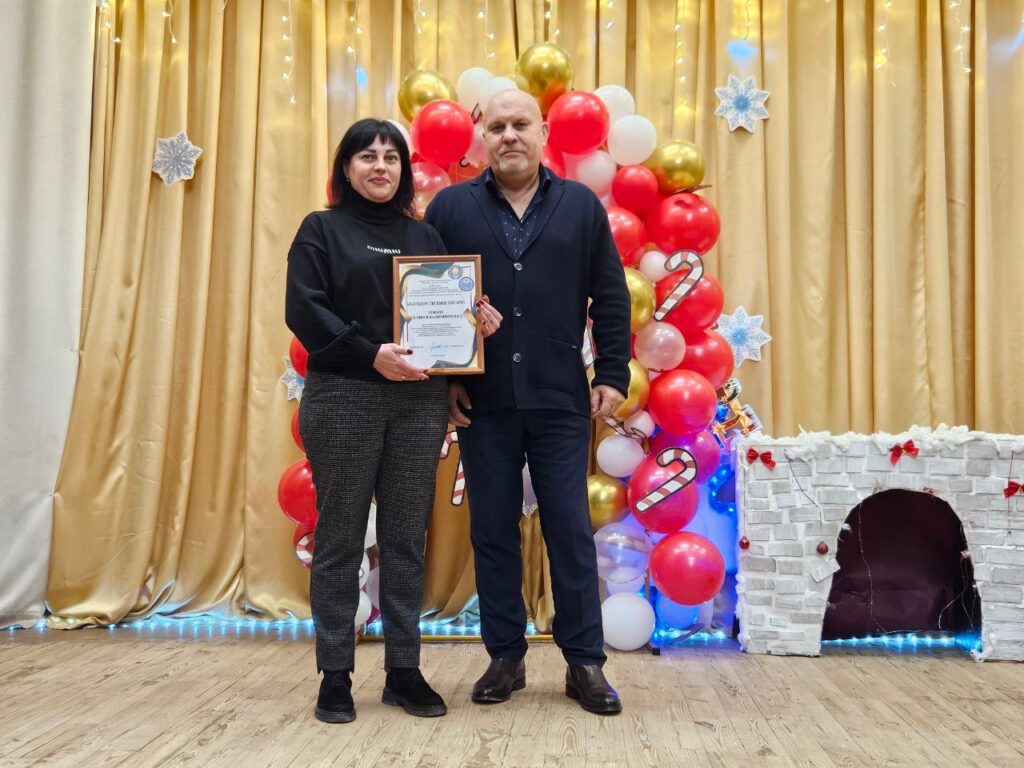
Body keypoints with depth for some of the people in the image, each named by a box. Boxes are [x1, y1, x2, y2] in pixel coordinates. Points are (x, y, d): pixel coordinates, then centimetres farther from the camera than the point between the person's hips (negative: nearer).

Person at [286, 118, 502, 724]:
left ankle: (405, 670, 17)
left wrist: (478, 324, -7)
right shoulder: (322, 229, 7)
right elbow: (304, 310, -6)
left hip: (420, 401, 3)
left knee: (406, 538, 6)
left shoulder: (424, 237, 17)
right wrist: (370, 353, -18)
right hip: (343, 398, -3)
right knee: (341, 537, 3)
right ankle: (336, 675, 14)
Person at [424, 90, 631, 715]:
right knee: (493, 532, 8)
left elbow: (612, 298, 7)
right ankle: (505, 658, 22)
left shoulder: (581, 206, 7)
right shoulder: (451, 207, 7)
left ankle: (585, 663, 16)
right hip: (482, 401, 1)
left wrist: (613, 376, 0)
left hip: (561, 402, 0)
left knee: (571, 531, 4)